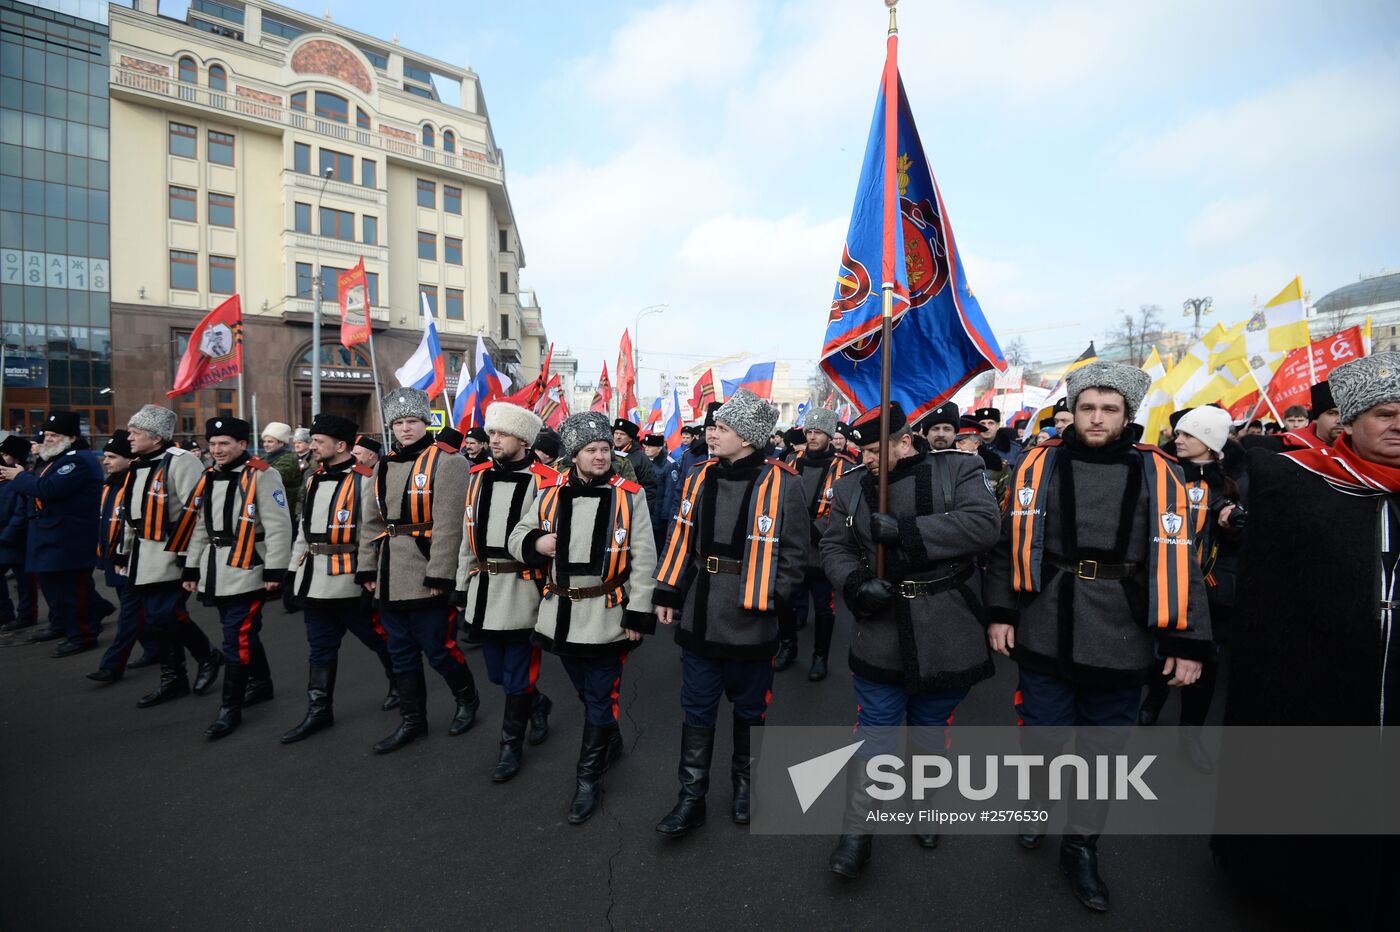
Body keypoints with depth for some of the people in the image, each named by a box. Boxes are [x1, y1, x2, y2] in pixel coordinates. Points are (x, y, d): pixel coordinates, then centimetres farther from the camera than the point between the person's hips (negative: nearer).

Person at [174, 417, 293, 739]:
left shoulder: (262, 476, -12)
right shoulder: (208, 478, 12)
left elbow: (278, 527, -15)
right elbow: (199, 527, 19)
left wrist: (274, 571, -17)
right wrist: (191, 569, 18)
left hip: (247, 572, -7)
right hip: (217, 572, 8)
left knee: (237, 639, -5)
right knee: (243, 632, 18)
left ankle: (231, 709, 5)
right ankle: (261, 683, 36)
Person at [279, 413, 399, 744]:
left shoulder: (364, 480, -13)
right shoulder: (313, 480, 11)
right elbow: (305, 531, 17)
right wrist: (291, 576, 15)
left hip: (349, 581, -7)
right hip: (314, 581, 7)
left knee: (378, 637, 9)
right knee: (320, 649, 14)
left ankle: (401, 684, 31)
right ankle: (319, 712, 25)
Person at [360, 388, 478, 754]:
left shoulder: (446, 462, -10)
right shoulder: (384, 466, 11)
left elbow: (448, 524, -17)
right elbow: (372, 521, 16)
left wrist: (439, 574, -21)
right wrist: (367, 568, 10)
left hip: (427, 575, -7)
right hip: (390, 578, 7)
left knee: (438, 648, 3)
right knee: (401, 652, 14)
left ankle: (467, 699, 29)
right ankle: (412, 720, 29)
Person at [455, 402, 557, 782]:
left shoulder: (544, 482, -11)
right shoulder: (478, 476, 7)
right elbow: (468, 535, 13)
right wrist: (463, 585, 14)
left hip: (522, 591, -6)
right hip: (483, 590, 6)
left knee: (517, 676, 5)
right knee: (497, 672, 17)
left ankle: (511, 745, 25)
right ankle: (537, 703, 44)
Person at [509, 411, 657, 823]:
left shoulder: (630, 496, -9)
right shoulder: (551, 494, 1)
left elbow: (643, 559, -8)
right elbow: (517, 537, 10)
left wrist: (637, 615, -11)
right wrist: (535, 543, -14)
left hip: (607, 617, -4)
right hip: (562, 614, 4)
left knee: (600, 699, 6)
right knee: (586, 693, 21)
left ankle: (589, 779, 22)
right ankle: (611, 741, 46)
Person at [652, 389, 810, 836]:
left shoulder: (782, 483, -12)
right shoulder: (699, 477, 1)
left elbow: (794, 553, -7)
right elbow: (680, 539, 8)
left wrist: (768, 597, -13)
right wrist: (667, 592, 4)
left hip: (751, 621, -3)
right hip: (700, 618, 3)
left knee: (750, 708, 18)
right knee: (697, 709, 13)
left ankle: (745, 782, 43)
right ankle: (692, 798, 29)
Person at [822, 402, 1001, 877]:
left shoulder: (958, 469, -7)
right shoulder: (850, 487, 1)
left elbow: (982, 524, -21)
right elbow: (834, 547, 3)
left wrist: (904, 530, -26)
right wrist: (855, 584, -18)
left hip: (945, 637, -1)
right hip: (879, 637, 1)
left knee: (931, 729, 19)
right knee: (875, 734, 7)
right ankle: (857, 833, 22)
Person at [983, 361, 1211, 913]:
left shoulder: (1158, 474, -1)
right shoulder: (1039, 465, -1)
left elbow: (1177, 562, 1)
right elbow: (1009, 543, 2)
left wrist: (1187, 642, -1)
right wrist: (999, 613, -1)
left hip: (1121, 643, 1)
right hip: (1045, 635, 0)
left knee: (1104, 747, 14)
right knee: (1040, 734, 14)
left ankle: (1081, 846, 35)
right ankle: (1036, 805, 43)